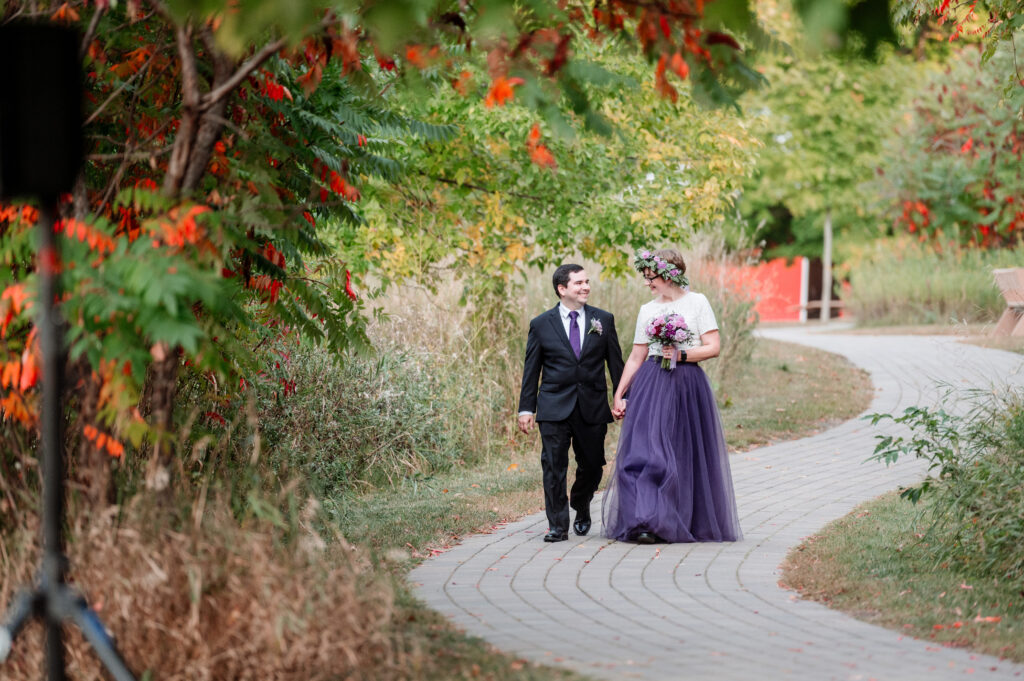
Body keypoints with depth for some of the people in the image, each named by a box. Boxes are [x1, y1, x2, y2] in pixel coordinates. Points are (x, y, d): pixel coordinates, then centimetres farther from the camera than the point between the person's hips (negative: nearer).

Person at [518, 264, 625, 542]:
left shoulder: (603, 320, 6)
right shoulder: (541, 325, 2)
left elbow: (616, 363, 10)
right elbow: (531, 370, 5)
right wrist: (526, 408, 2)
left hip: (592, 408, 2)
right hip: (554, 408, -2)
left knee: (592, 465, 9)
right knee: (554, 467, -6)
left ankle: (581, 508, 36)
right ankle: (557, 526, 0)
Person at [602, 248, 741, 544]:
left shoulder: (697, 302, 2)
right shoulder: (647, 310, 11)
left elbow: (713, 347, -2)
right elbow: (636, 357, 13)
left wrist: (681, 354, -14)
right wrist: (618, 394, 9)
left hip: (688, 385, -2)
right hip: (651, 385, 2)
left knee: (686, 455, 2)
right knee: (645, 450, -10)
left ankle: (690, 522, 13)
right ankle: (646, 523, -12)